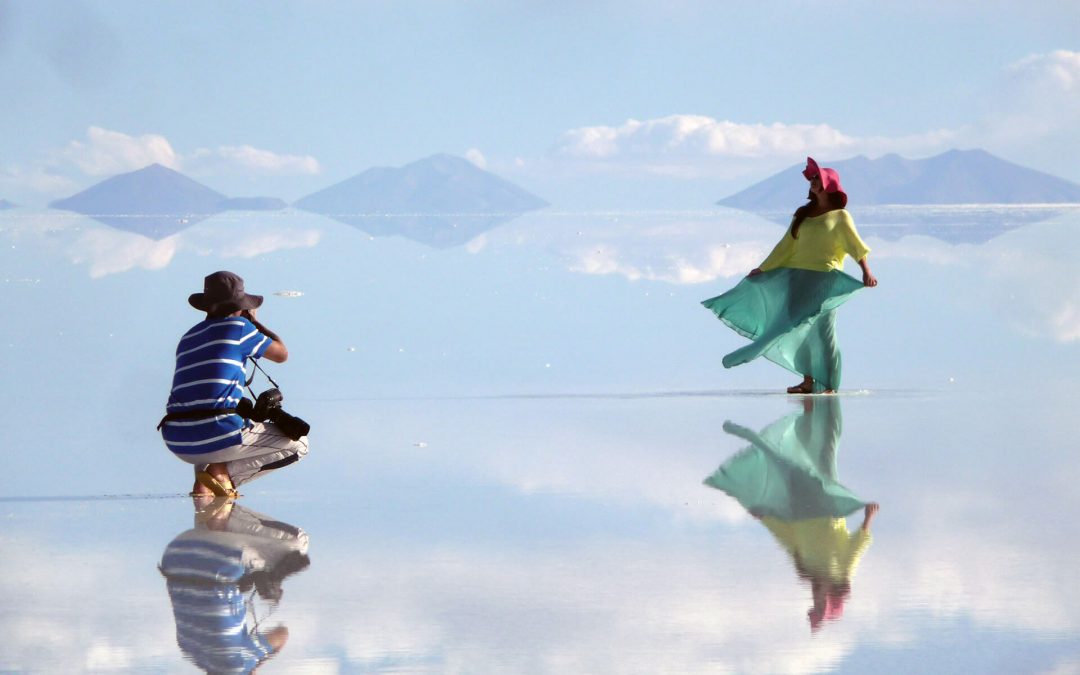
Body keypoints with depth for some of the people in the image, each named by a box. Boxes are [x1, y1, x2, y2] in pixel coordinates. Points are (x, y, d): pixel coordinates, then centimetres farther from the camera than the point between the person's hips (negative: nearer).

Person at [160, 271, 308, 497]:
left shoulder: (188, 338, 21)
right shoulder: (239, 327, 2)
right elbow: (282, 354, 16)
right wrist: (254, 321, 29)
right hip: (219, 434, -6)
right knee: (298, 443, 10)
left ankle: (203, 486, 14)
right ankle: (223, 472, -5)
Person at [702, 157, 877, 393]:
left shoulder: (840, 216, 0)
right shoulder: (803, 215, 16)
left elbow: (856, 245, -9)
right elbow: (786, 247, 21)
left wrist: (866, 270, -22)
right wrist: (763, 268, 22)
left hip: (825, 280, -6)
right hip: (798, 278, 6)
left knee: (823, 331, -7)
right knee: (799, 330, 6)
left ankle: (829, 386, -3)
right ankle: (808, 381, 13)